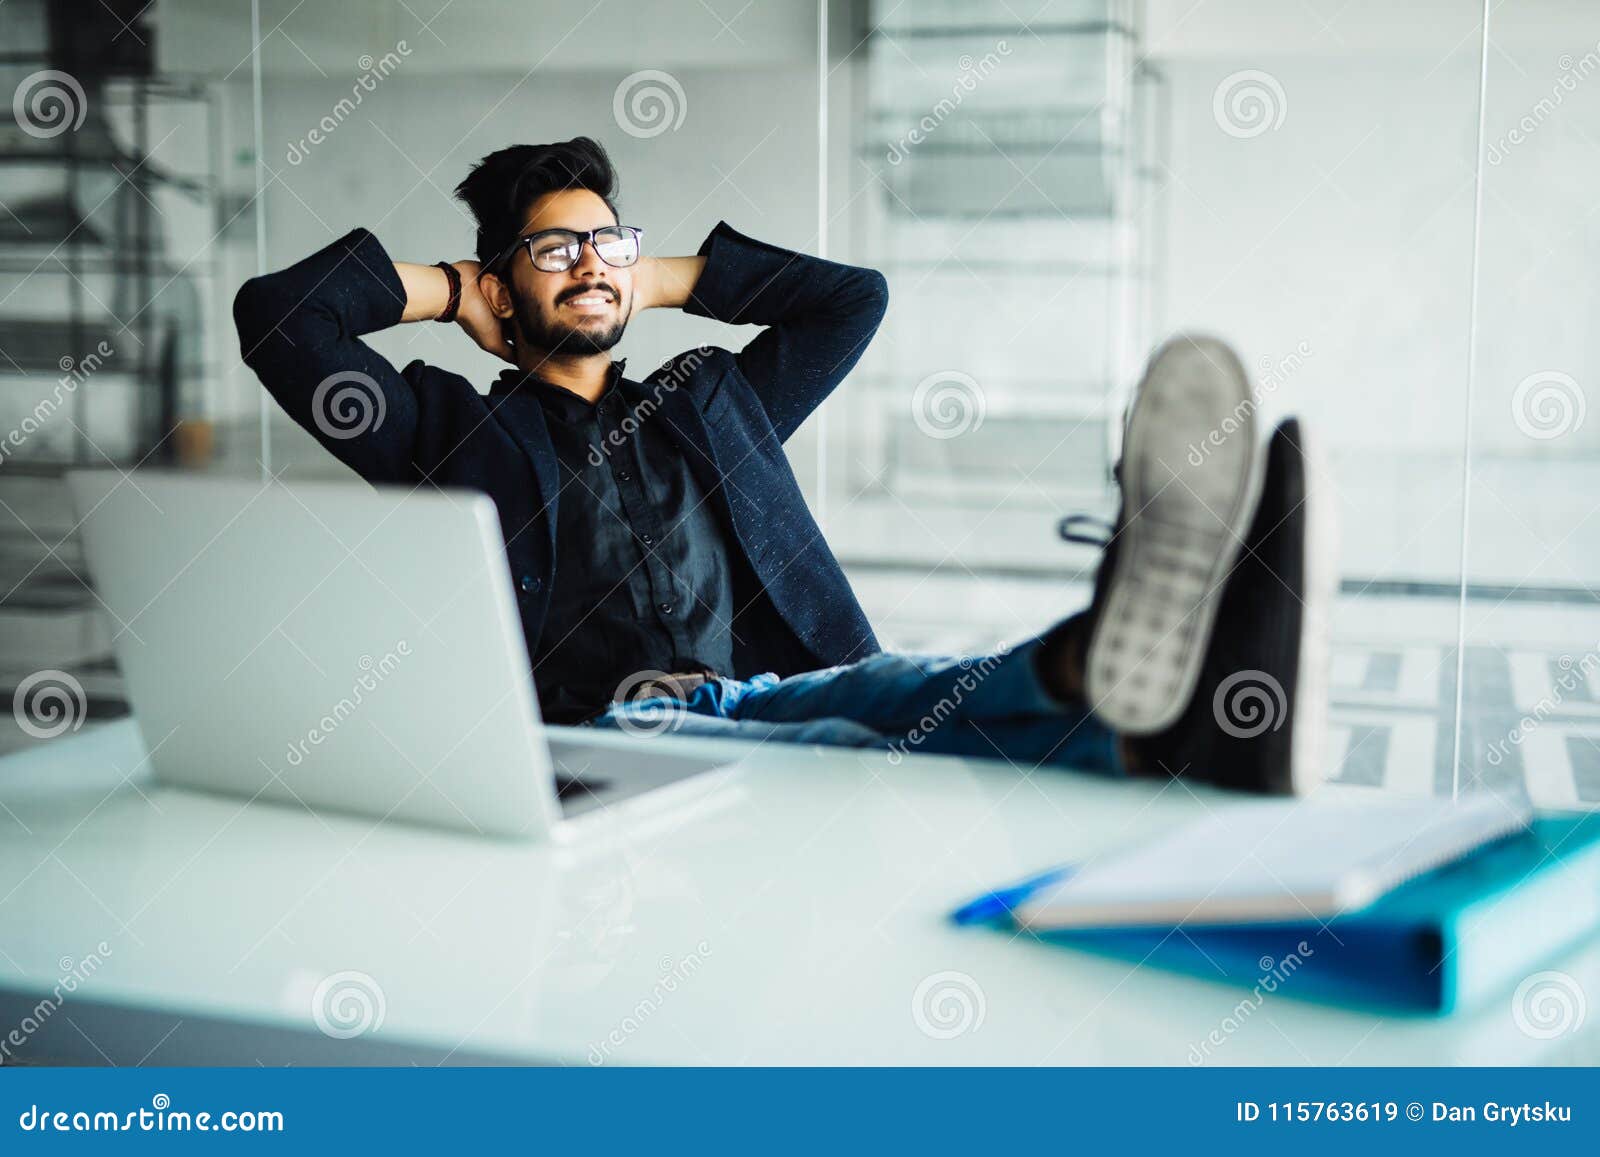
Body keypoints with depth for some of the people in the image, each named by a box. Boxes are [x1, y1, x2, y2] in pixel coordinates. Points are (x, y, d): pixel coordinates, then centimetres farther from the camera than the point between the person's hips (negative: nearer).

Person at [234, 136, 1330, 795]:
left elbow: (856, 296, 38)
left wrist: (666, 279, 35)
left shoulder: (710, 406, 33)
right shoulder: (456, 428, 21)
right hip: (597, 726, -4)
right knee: (828, 748, -39)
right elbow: (274, 313, 14)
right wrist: (444, 289, 25)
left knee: (888, 688, -34)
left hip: (762, 693, 5)